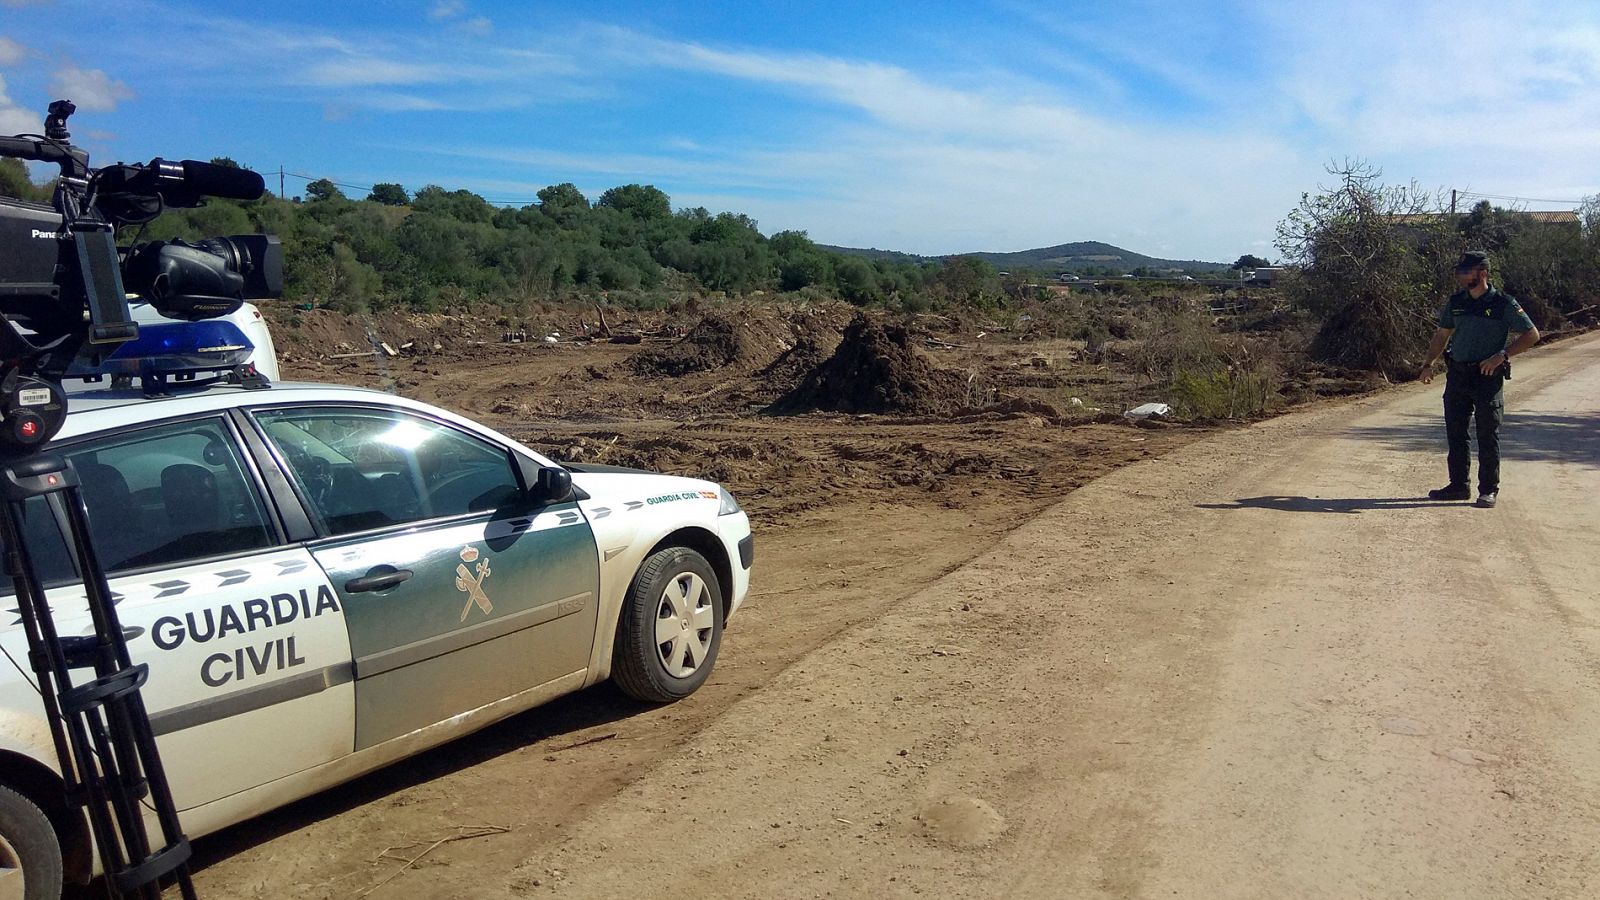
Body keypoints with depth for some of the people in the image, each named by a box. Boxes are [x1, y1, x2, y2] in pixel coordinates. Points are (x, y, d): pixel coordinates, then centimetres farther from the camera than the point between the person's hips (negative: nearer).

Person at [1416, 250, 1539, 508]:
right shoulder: (1456, 302, 7)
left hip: (1488, 378, -5)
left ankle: (1489, 490, 9)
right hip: (1457, 375, 5)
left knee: (1488, 436, 0)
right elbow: (1442, 334, 18)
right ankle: (1459, 486, 18)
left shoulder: (1504, 303, -7)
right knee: (1455, 432, 8)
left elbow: (1532, 334, -6)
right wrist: (1429, 364, 10)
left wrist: (1502, 355, -17)